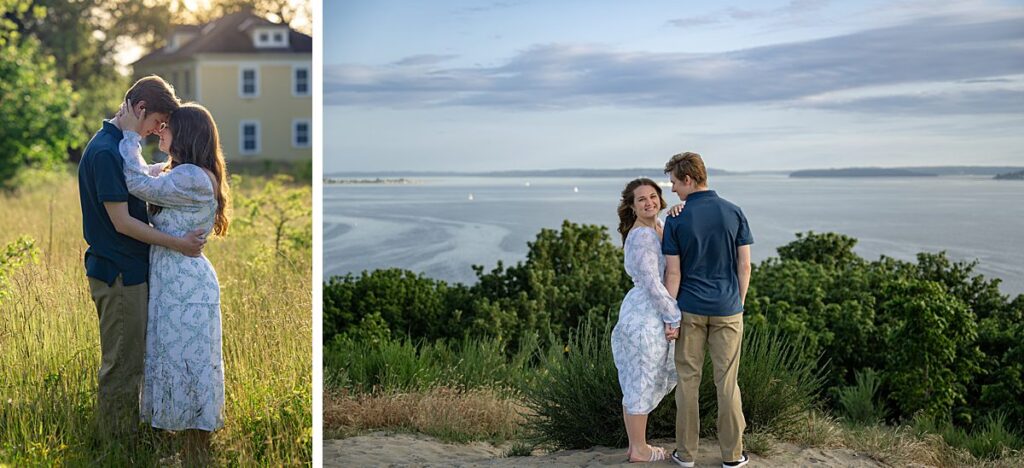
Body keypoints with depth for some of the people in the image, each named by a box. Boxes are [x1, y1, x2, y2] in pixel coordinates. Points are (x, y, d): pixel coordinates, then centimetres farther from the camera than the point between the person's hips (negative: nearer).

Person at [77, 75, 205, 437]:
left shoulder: (119, 146, 12)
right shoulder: (105, 152, -20)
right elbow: (122, 222, -20)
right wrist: (178, 243, -18)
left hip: (130, 270, 10)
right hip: (119, 274, -10)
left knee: (133, 359, 18)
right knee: (122, 366, 0)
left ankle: (129, 433, 29)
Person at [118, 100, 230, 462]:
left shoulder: (193, 178, -18)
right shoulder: (178, 174, 13)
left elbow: (140, 184, -18)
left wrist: (131, 134, -8)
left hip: (186, 287, -10)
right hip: (172, 282, 10)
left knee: (188, 363, -2)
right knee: (181, 363, 15)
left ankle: (197, 452, 9)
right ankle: (193, 447, 25)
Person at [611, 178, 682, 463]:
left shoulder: (656, 228, 11)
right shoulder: (642, 236, -20)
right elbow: (651, 283, -22)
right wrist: (675, 318, -17)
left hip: (645, 312, 10)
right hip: (646, 316, -10)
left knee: (638, 382, 18)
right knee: (643, 384, 3)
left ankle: (635, 444, 28)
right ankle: (640, 450, 17)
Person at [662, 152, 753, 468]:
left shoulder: (676, 220, -8)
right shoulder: (734, 213, -2)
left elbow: (673, 273, -7)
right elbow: (744, 265, 0)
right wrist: (739, 302, 12)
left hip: (690, 310, -1)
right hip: (727, 309, 1)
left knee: (688, 379, 8)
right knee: (727, 382, 7)